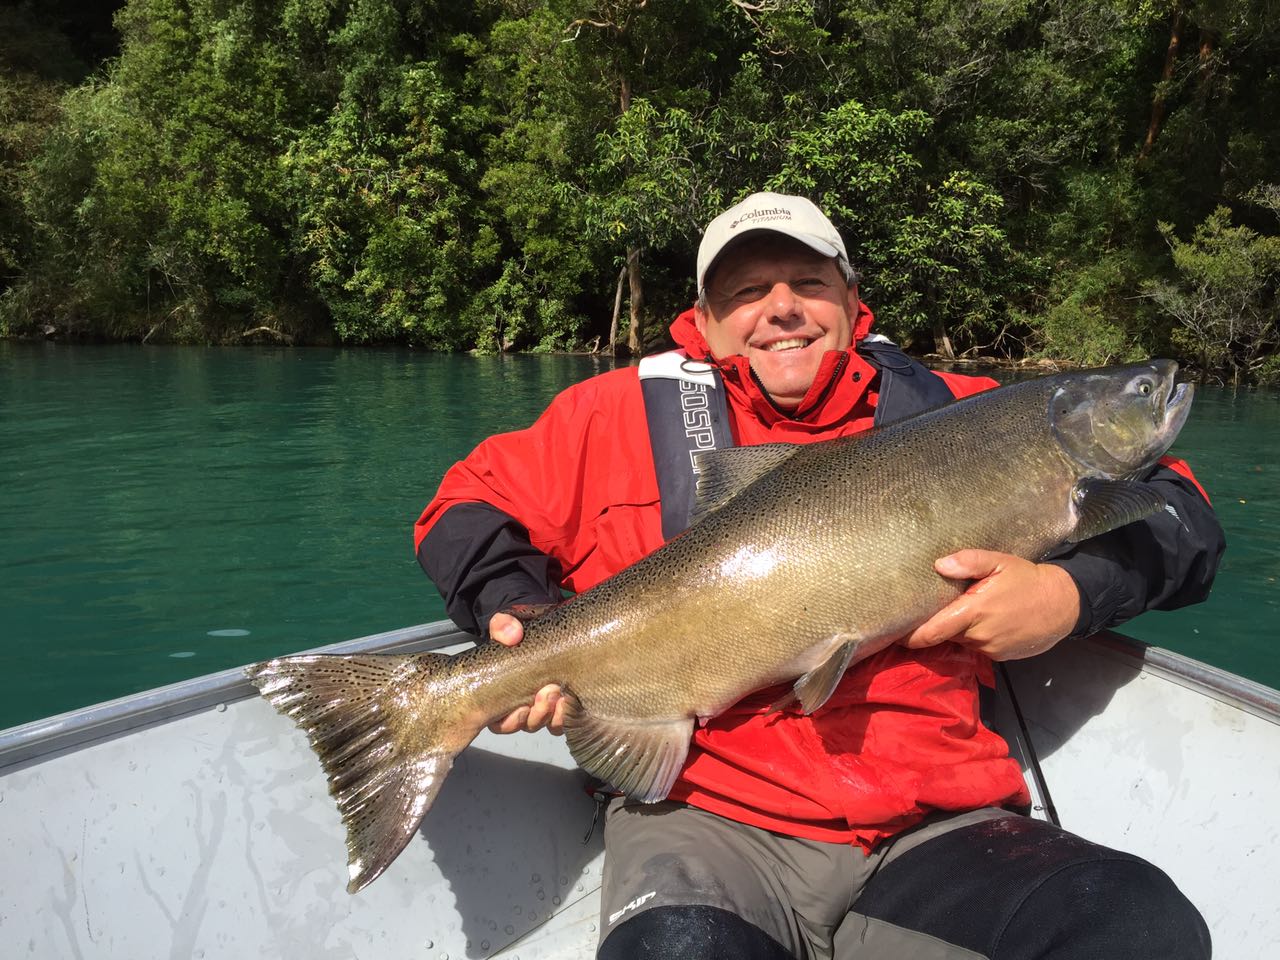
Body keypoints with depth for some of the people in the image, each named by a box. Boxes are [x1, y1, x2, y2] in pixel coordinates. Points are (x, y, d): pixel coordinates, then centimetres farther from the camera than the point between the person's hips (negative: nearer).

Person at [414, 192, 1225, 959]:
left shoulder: (951, 413, 8)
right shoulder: (630, 413, 8)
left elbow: (1180, 518, 12)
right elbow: (471, 505, 15)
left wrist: (1069, 594, -10)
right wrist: (519, 614, -5)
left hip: (933, 822, 4)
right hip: (705, 812, -2)